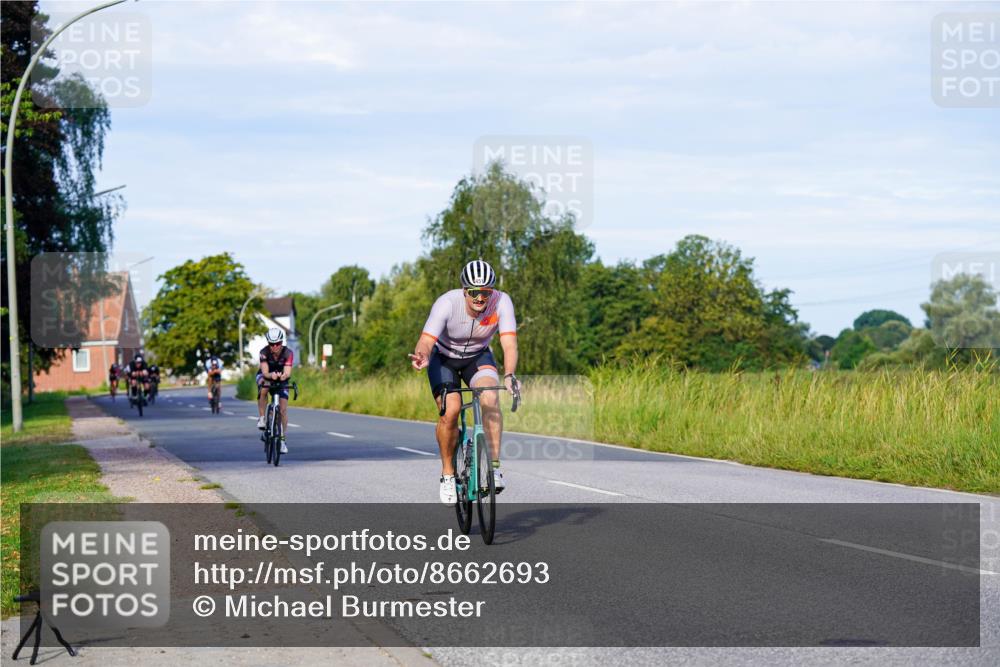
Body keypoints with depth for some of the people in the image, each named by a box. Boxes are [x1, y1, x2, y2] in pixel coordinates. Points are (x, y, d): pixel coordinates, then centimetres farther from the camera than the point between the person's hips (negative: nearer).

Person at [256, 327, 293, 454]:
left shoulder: (288, 353, -28)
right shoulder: (264, 352, -29)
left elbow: (288, 372, -38)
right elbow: (265, 372, -37)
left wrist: (284, 376, -62)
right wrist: (271, 375, -60)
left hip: (281, 379, 1)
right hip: (265, 376, -1)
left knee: (283, 408, -8)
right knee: (263, 389, -37)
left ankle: (282, 439, 2)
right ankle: (262, 418, -23)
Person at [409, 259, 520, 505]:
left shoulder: (502, 302, -28)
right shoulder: (447, 303, -32)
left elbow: (509, 344, -34)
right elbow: (426, 341, -39)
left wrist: (509, 375, -53)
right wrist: (421, 356, -63)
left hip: (478, 357, 1)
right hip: (444, 358, -1)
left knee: (490, 398, -28)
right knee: (451, 411, -22)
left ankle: (494, 466, -22)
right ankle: (447, 474, -1)